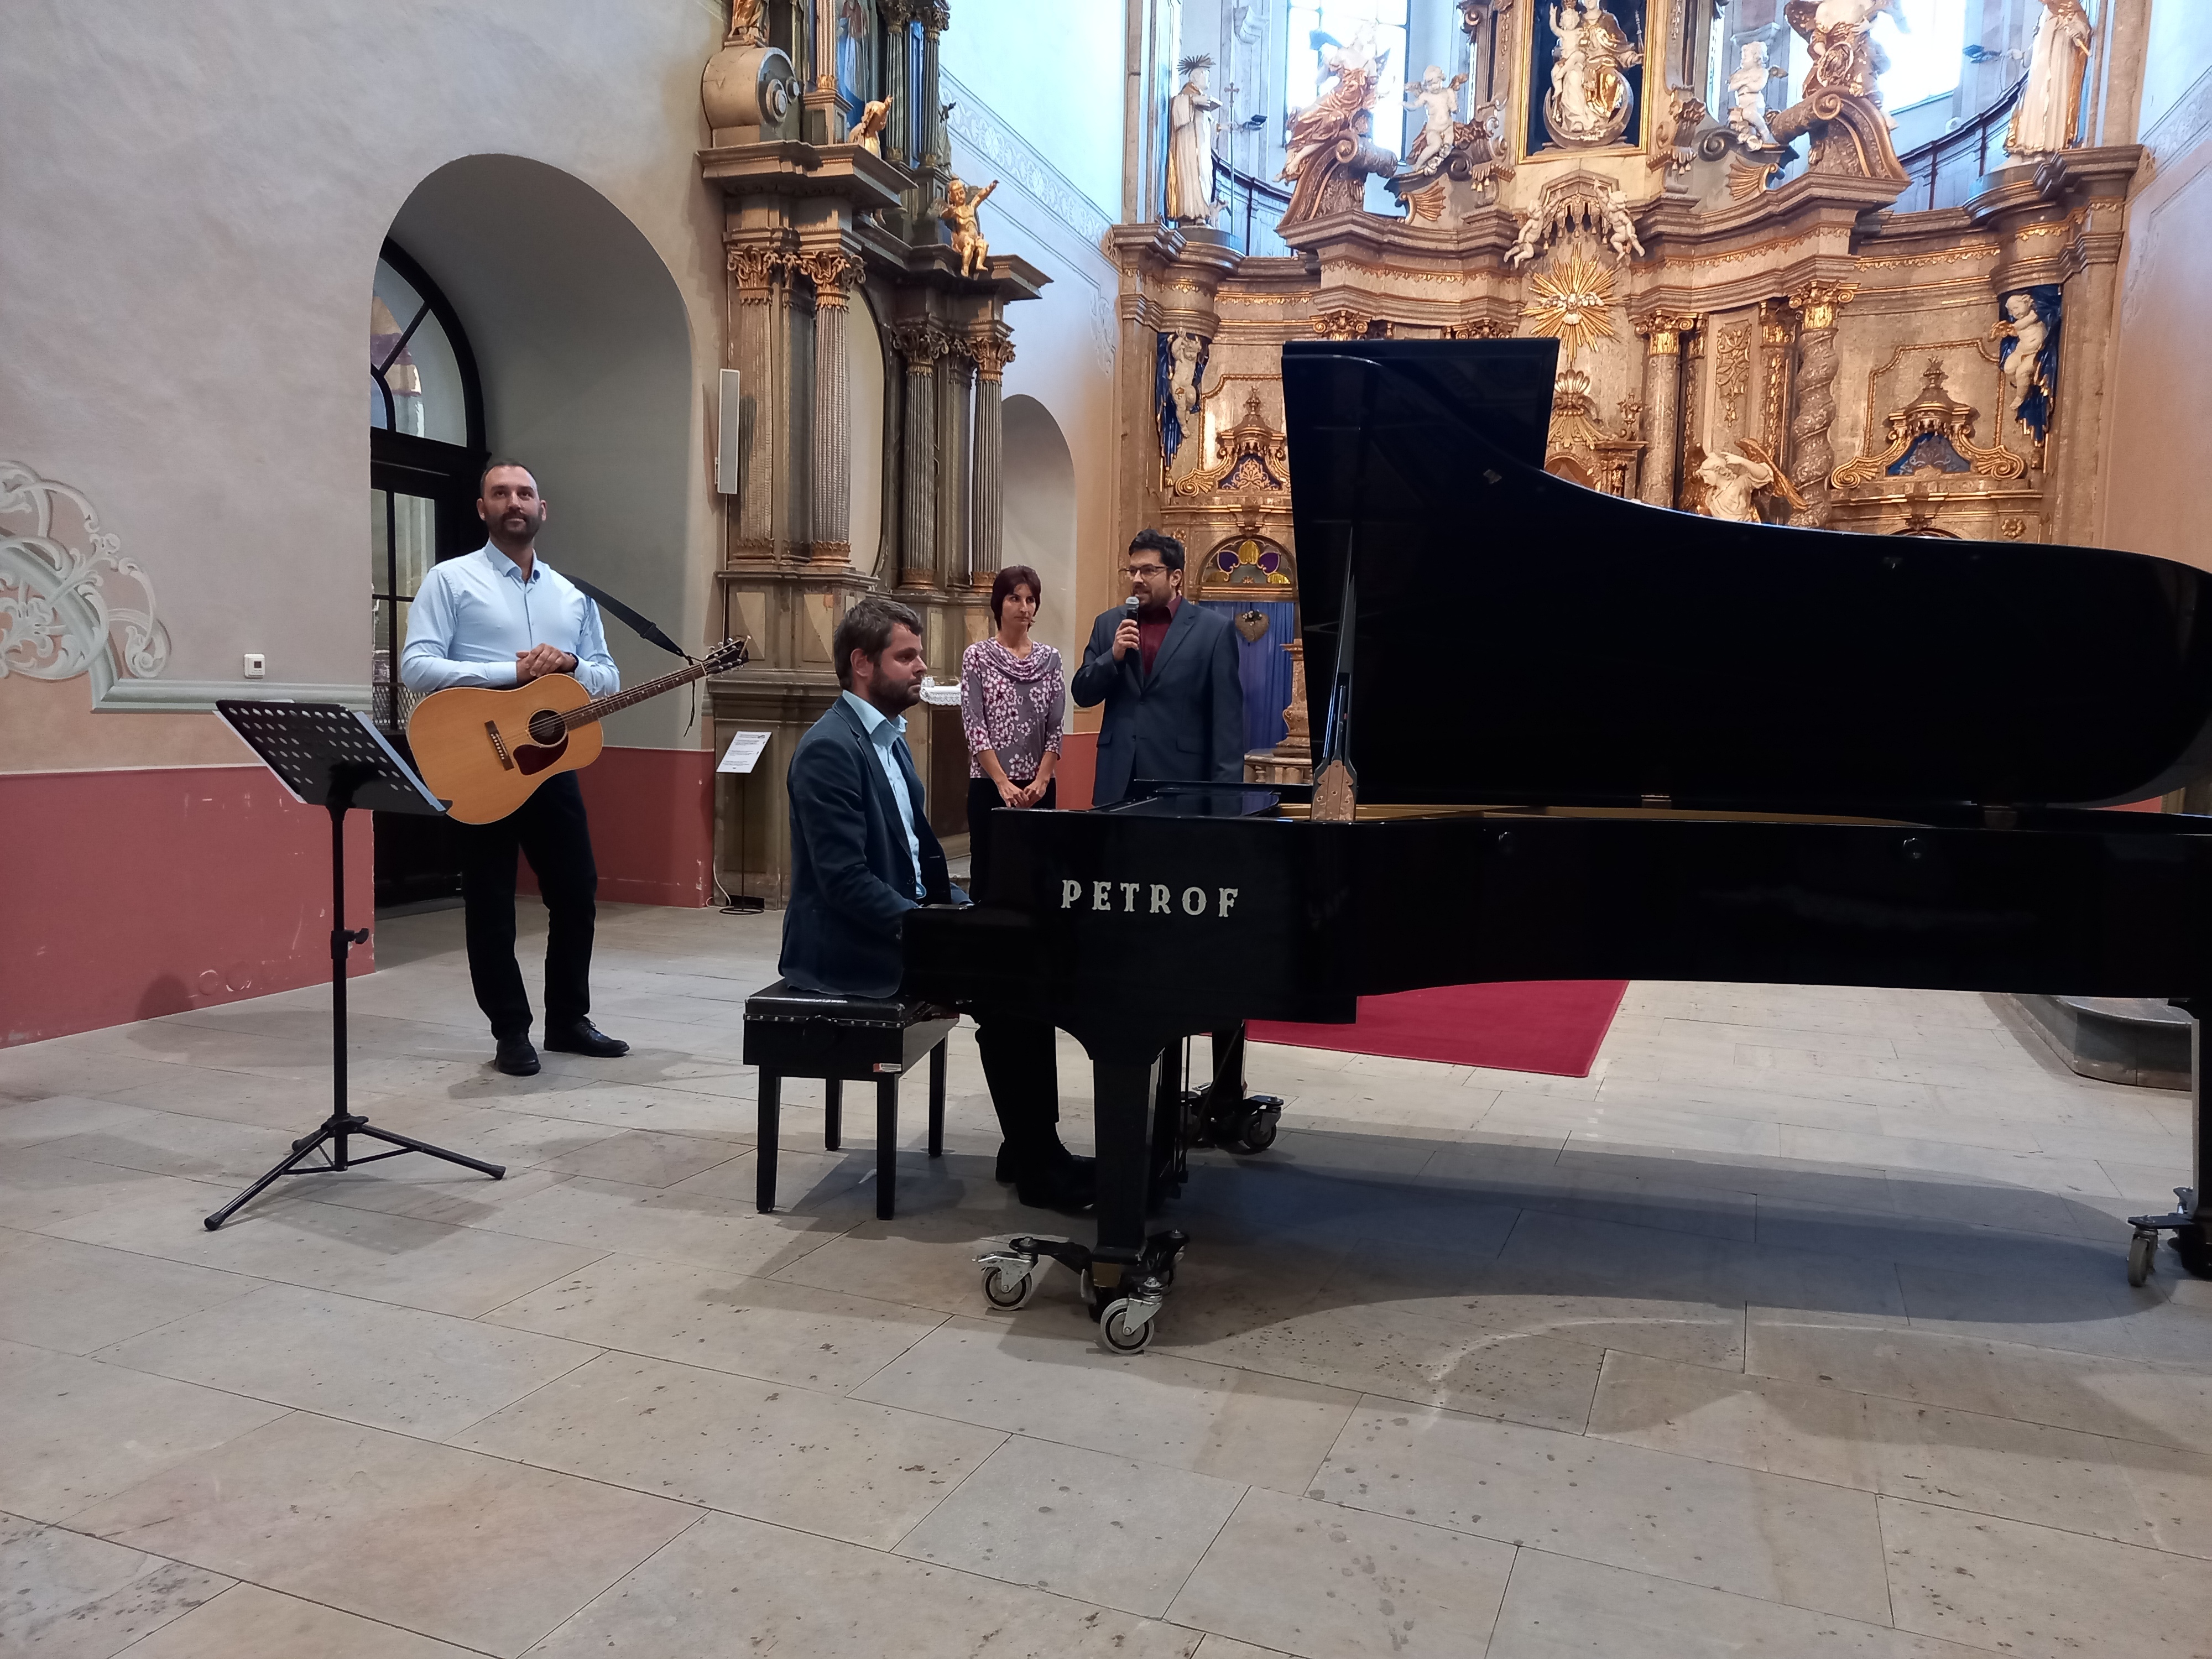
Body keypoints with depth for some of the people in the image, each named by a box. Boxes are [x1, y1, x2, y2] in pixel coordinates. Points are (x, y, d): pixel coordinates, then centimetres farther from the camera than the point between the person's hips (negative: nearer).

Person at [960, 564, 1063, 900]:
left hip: (1039, 788, 3)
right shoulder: (977, 656, -2)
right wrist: (1004, 783, -15)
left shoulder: (1049, 658, 7)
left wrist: (1041, 781, -9)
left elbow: (1056, 727, 4)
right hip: (990, 785, -3)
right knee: (987, 872, 2)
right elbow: (974, 725, -8)